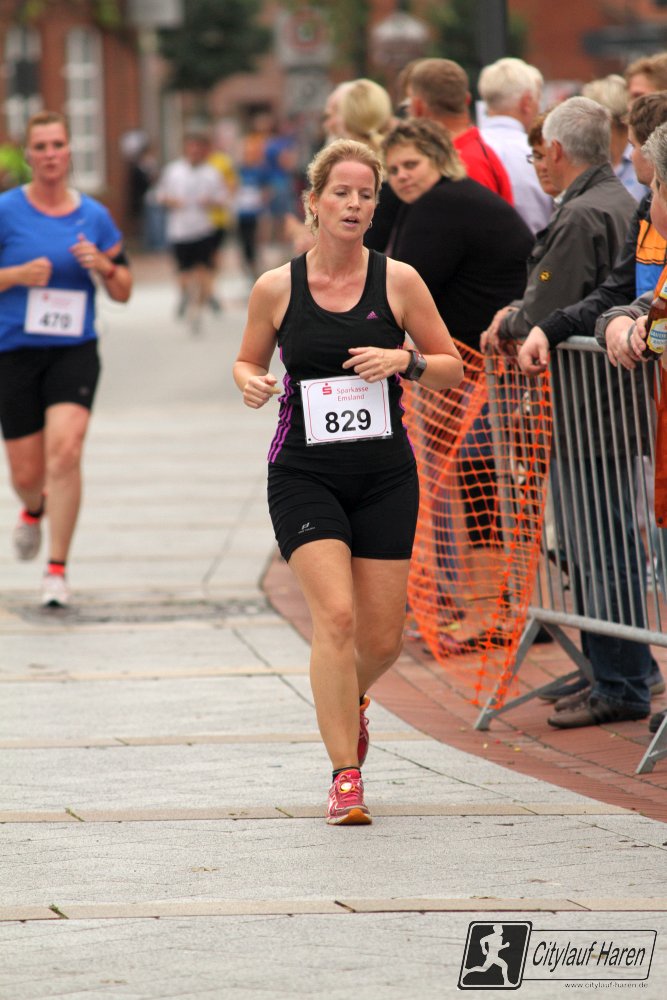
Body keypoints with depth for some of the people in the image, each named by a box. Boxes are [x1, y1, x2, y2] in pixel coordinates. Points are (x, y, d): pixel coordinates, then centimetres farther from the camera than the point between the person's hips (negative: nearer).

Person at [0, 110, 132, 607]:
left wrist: (102, 265, -10)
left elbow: (124, 291, 10)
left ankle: (57, 569, -13)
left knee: (64, 449, -20)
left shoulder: (94, 216, 5)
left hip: (74, 351, 0)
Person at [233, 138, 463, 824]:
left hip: (384, 475, 2)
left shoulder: (397, 280, -1)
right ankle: (345, 774, -11)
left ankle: (349, 699, 40)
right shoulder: (275, 289, -1)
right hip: (304, 474, -2)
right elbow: (248, 360, 15)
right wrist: (250, 383, -8)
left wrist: (405, 360, -14)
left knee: (382, 638, 4)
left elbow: (452, 369, 6)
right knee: (335, 615, -18)